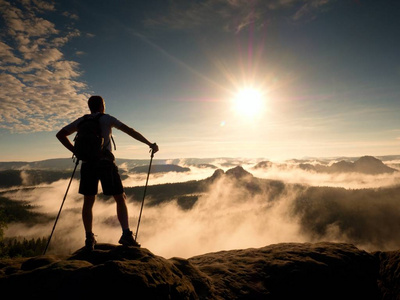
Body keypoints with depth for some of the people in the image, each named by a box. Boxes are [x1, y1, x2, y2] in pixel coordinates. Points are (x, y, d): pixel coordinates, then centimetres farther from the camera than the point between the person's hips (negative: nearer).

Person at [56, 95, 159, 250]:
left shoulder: (81, 121, 14)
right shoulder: (106, 118, 4)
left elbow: (60, 135, 14)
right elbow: (129, 131, -3)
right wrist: (149, 143, -1)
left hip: (87, 164, 4)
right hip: (106, 163, -3)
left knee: (88, 202, 15)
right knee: (120, 198, 6)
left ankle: (89, 239, 20)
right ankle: (126, 234, -4)